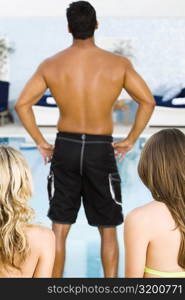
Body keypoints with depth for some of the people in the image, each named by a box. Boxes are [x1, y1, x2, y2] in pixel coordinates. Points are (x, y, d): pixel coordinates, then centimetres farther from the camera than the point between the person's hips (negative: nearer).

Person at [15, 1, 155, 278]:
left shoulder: (50, 65, -1)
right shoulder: (119, 64, -5)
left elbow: (22, 104, -3)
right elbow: (147, 102, -5)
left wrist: (41, 142, 3)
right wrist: (130, 141, 1)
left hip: (65, 148, 2)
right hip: (101, 150, -1)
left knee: (59, 229, 12)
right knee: (108, 229, 13)